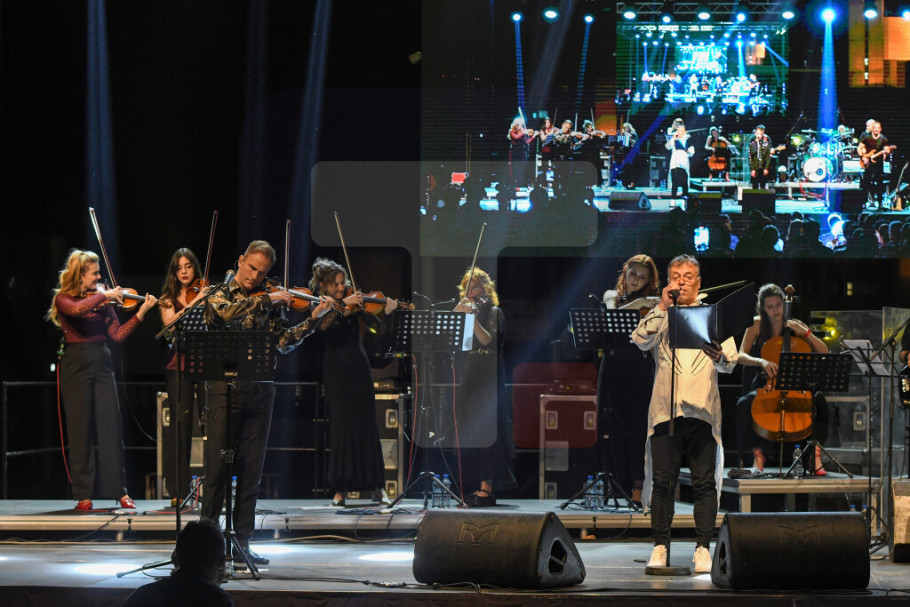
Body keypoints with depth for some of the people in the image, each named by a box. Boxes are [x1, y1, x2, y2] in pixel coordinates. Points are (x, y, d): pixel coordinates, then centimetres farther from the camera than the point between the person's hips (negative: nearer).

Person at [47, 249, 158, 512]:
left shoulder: (102, 300, 12)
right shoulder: (63, 299, -1)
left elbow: (117, 335, 3)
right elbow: (77, 310, -25)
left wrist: (141, 312, -4)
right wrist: (104, 295, -16)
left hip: (101, 364, 4)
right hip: (76, 366, -4)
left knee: (111, 426, -1)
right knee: (81, 429, -2)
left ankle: (120, 491, 3)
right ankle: (83, 494, 4)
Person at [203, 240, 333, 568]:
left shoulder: (270, 302, 12)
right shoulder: (220, 294, 2)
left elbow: (282, 343, 5)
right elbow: (226, 312, -21)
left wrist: (312, 319, -4)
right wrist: (268, 300, -19)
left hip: (259, 392, 3)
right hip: (224, 390, -3)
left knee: (251, 470, 5)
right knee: (217, 467, -4)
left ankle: (242, 544, 9)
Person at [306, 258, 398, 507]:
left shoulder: (353, 303, 6)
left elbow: (378, 328, 2)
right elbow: (320, 328, -20)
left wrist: (386, 312, -16)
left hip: (359, 371, 2)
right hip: (336, 374, -2)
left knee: (366, 426, 1)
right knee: (342, 426, -5)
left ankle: (378, 488, 4)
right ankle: (340, 489, 1)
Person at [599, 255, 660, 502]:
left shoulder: (652, 303, 10)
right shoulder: (612, 296, 15)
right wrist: (638, 303, -21)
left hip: (640, 370, -1)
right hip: (613, 367, 1)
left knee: (638, 428, -8)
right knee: (614, 428, -1)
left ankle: (637, 489, -7)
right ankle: (618, 488, 4)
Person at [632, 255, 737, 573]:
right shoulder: (659, 316, 15)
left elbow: (730, 361, 2)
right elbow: (640, 340, -5)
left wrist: (719, 357, -21)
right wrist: (662, 306, -8)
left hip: (703, 409, 0)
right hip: (665, 409, 0)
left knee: (704, 481, -3)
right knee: (662, 480, -2)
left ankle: (703, 548, 1)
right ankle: (660, 546, 5)